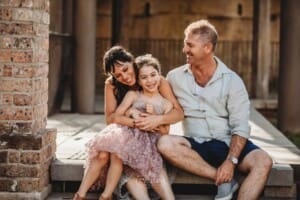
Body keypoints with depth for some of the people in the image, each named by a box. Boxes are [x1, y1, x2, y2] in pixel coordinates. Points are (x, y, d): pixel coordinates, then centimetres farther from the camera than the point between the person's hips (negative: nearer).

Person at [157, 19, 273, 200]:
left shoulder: (232, 81, -3)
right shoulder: (175, 77, 4)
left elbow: (240, 127, -8)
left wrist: (230, 162, -21)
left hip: (228, 144, -1)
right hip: (196, 145, 1)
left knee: (263, 162, -29)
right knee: (165, 144, -30)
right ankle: (225, 181, -24)